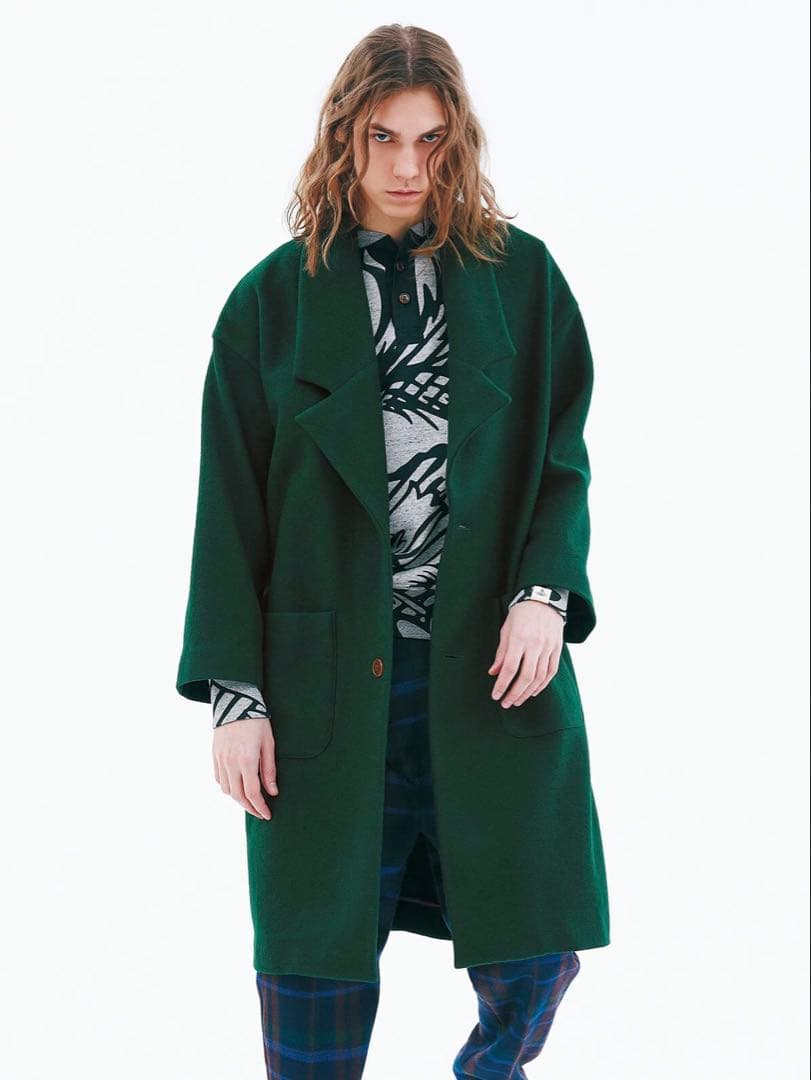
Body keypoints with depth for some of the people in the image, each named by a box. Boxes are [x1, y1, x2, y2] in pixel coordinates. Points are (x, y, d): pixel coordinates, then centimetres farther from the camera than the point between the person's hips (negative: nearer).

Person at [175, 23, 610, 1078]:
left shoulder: (521, 278, 6)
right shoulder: (276, 299, 3)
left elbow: (564, 457, 8)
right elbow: (230, 509, 3)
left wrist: (546, 593, -10)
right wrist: (234, 695, -2)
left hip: (494, 669, 1)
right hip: (330, 681, -1)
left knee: (534, 955, 6)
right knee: (315, 970, 2)